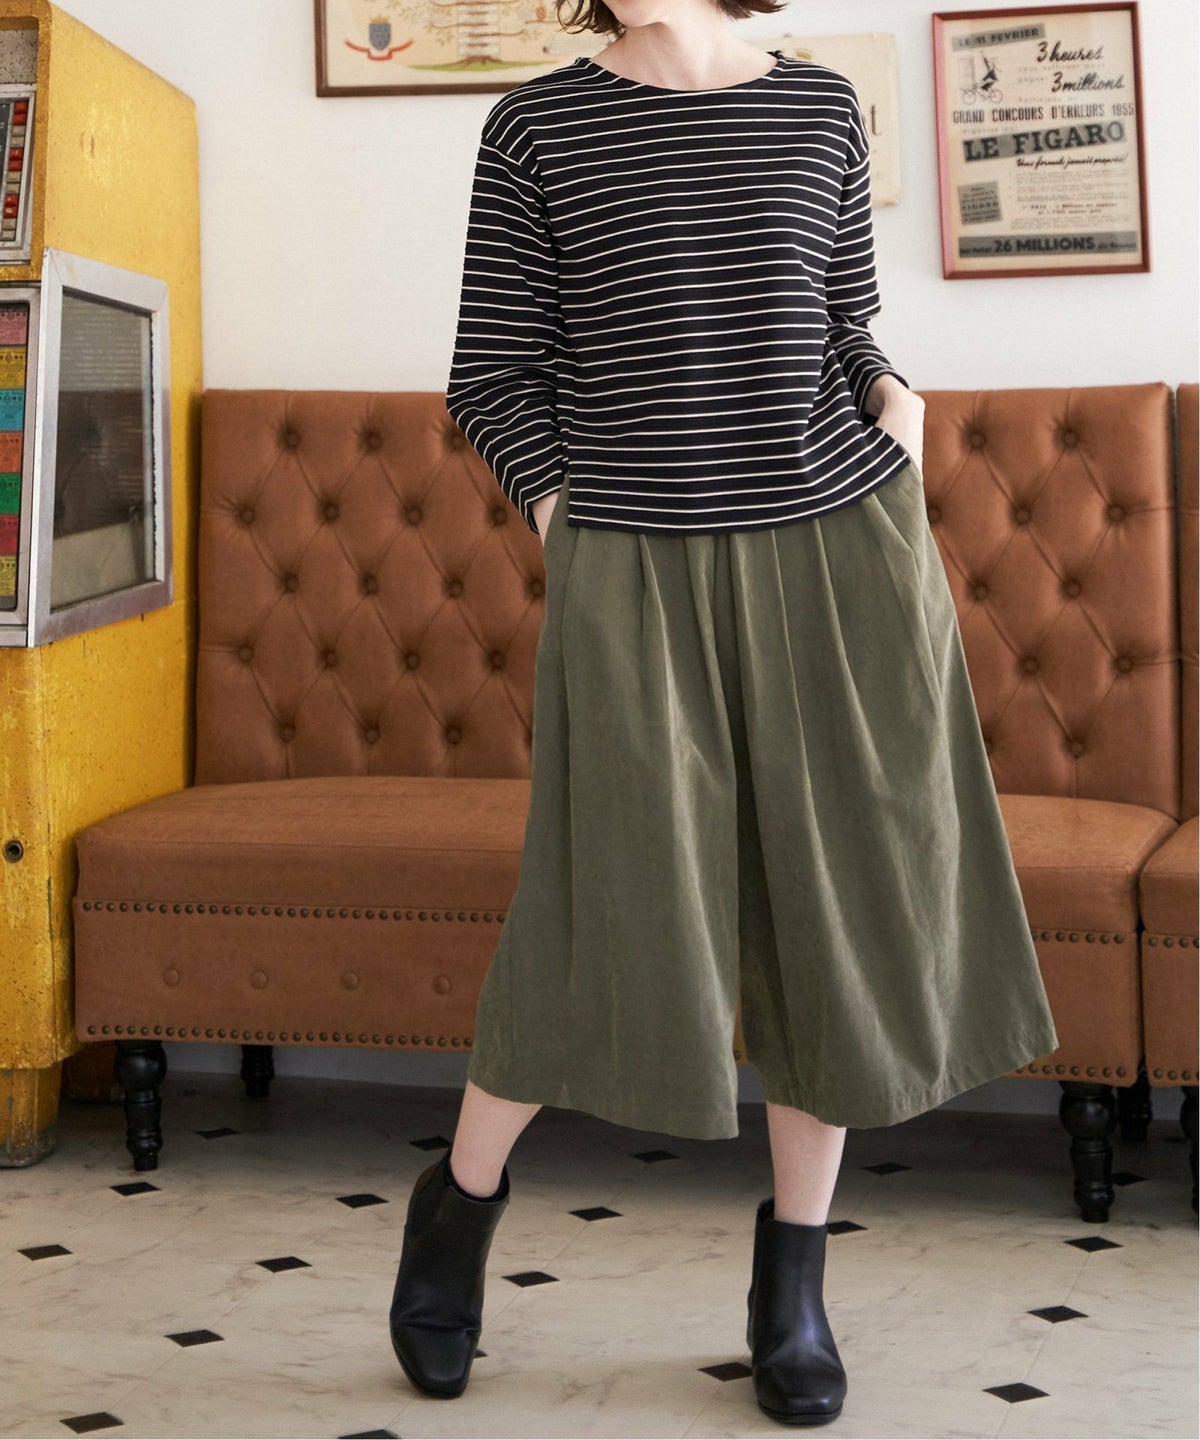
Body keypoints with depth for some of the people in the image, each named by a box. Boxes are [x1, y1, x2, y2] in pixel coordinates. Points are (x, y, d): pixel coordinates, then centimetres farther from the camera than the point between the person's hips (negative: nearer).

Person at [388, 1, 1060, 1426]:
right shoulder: (537, 123, 3)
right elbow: (493, 375, 5)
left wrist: (889, 395, 0)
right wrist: (563, 523, -4)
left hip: (840, 546, 3)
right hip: (636, 571, -2)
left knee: (844, 907, 3)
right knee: (613, 919, -5)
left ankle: (792, 1270, 19)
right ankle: (458, 1202, 22)